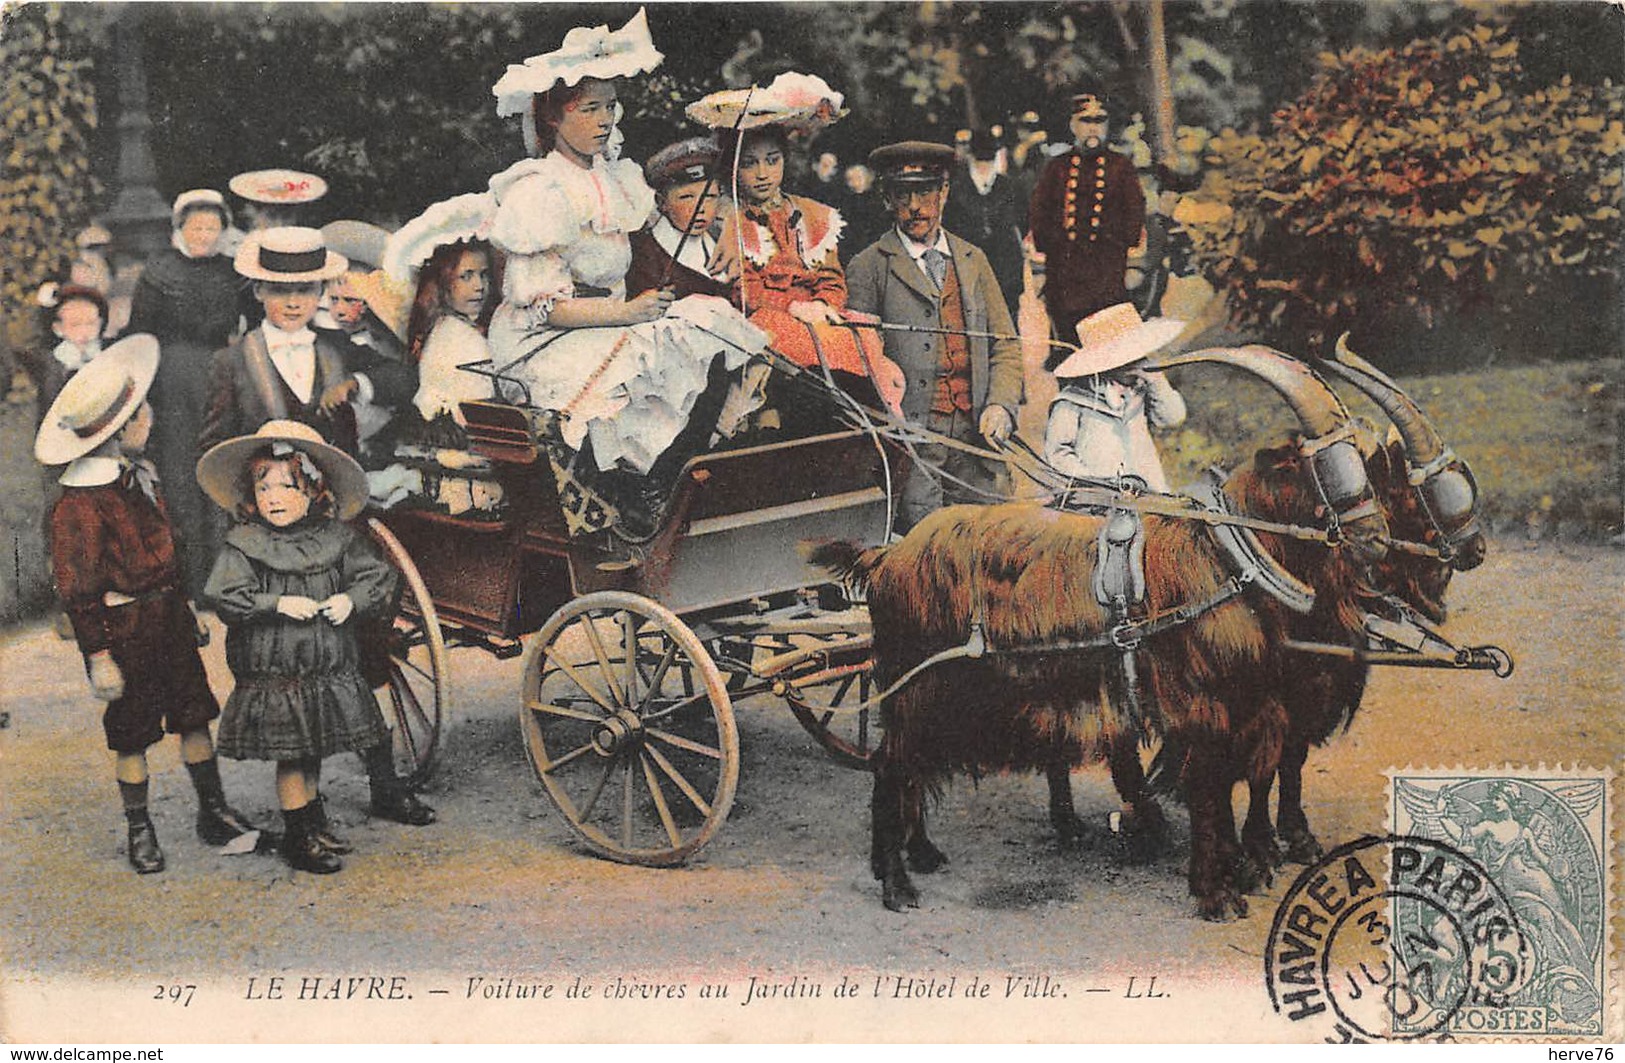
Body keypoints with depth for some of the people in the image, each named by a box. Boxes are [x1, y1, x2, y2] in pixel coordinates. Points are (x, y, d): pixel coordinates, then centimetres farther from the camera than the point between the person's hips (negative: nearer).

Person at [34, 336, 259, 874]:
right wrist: (98, 657, -17)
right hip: (123, 629, -7)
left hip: (167, 613, 7)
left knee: (194, 713, 13)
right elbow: (78, 590, -17)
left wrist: (188, 607, 23)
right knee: (131, 731, 6)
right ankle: (139, 831, 22)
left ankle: (214, 811, 26)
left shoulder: (140, 475, 5)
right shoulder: (79, 504, -21)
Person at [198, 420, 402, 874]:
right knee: (290, 757, 2)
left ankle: (315, 823, 34)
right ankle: (298, 837, 16)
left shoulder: (335, 538, 2)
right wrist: (279, 605, -21)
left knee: (314, 751, 17)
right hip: (272, 671, -3)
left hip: (329, 667, 4)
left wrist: (351, 600, -15)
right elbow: (226, 596, -13)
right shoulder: (243, 545, -6)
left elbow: (376, 576, 3)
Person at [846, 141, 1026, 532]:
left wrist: (1000, 405, 1)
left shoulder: (973, 260, 19)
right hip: (910, 434, -4)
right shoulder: (869, 265, 6)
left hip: (977, 432, 4)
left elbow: (1006, 345, 19)